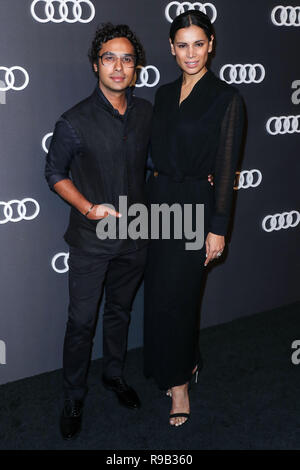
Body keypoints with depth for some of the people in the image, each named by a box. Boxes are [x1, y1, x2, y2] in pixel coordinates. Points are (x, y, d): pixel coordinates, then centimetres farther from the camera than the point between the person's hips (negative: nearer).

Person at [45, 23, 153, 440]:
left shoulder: (146, 112, -1)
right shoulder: (75, 121, -15)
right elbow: (55, 173, -5)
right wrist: (88, 208, -17)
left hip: (134, 236, 4)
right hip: (91, 241, -4)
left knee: (120, 310, 21)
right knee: (82, 321, 6)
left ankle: (115, 374, 43)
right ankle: (74, 398, 26)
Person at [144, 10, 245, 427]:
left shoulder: (227, 98, -8)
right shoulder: (164, 94, 10)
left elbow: (226, 166, -10)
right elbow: (157, 153, 13)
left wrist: (217, 228, -12)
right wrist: (150, 201, 10)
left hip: (196, 204, -6)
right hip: (159, 200, 6)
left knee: (173, 297, -2)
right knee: (160, 293, 13)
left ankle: (179, 381, 19)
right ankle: (187, 362, 36)